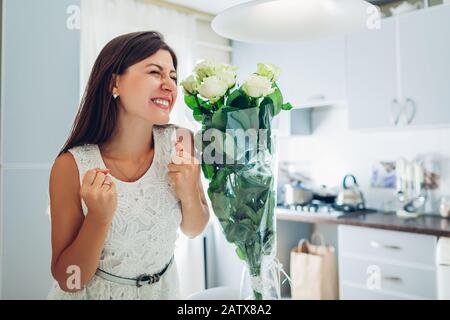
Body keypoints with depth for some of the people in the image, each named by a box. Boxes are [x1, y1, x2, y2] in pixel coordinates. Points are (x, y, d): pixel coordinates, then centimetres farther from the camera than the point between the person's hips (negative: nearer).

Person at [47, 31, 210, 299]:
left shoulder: (180, 142, -18)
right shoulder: (72, 165, -24)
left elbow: (193, 230, -5)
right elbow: (68, 280, -18)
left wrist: (190, 194, -24)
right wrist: (99, 217, -33)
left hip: (162, 288, 3)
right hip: (94, 292, -2)